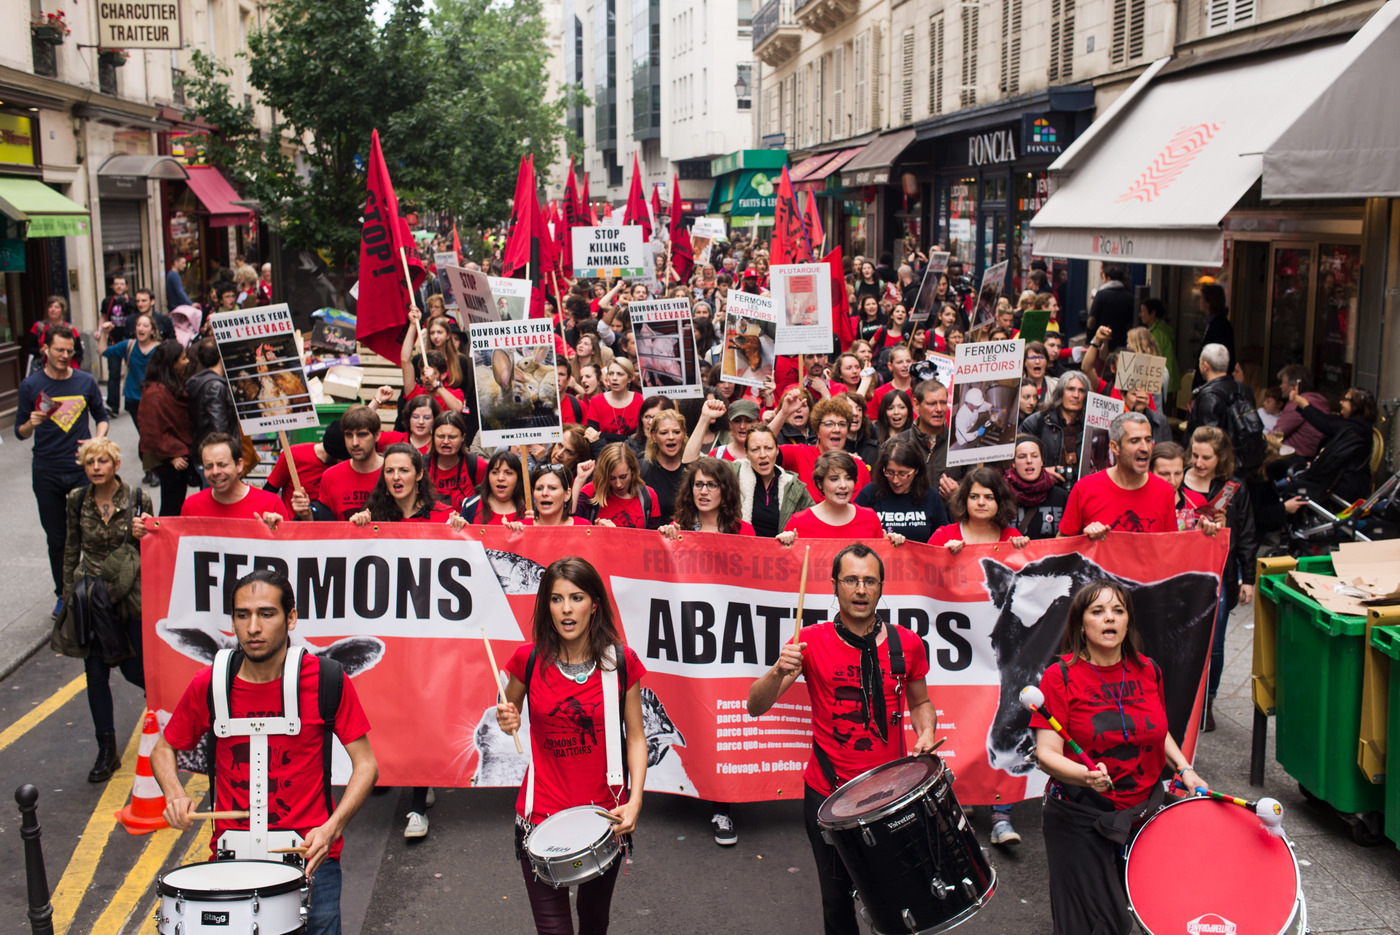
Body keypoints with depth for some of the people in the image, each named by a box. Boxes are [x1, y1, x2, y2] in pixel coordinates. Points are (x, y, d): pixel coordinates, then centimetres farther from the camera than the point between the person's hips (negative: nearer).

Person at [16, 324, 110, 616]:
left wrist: (97, 441, -6)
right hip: (47, 474, 0)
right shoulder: (31, 385, 0)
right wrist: (31, 423, -18)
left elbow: (101, 417, 14)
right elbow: (20, 433, 4)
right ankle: (63, 594, 21)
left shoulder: (85, 381, 3)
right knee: (57, 539, 8)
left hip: (83, 469, 0)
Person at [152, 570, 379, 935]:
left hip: (309, 853, -2)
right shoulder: (209, 684, -2)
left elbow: (366, 764, -3)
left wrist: (331, 829, -17)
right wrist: (175, 795, -5)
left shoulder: (326, 680, -8)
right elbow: (164, 748, 15)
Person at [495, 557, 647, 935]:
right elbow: (509, 711, 12)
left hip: (605, 814, 1)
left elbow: (635, 737, 0)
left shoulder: (621, 662, -7)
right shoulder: (530, 659, -7)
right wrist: (508, 721, -11)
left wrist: (634, 800, -12)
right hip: (542, 816, -1)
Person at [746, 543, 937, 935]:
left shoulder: (906, 645, -2)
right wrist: (779, 671, -30)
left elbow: (920, 702, 17)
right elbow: (756, 707, -11)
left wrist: (925, 734, -4)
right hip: (828, 795, -1)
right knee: (837, 899, 13)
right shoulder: (812, 642, -7)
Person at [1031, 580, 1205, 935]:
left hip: (1143, 810, 5)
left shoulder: (1147, 671, 2)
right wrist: (1086, 775, -36)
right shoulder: (1060, 676, -13)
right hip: (1080, 819, -5)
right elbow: (1046, 753, -18)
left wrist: (1183, 767, 4)